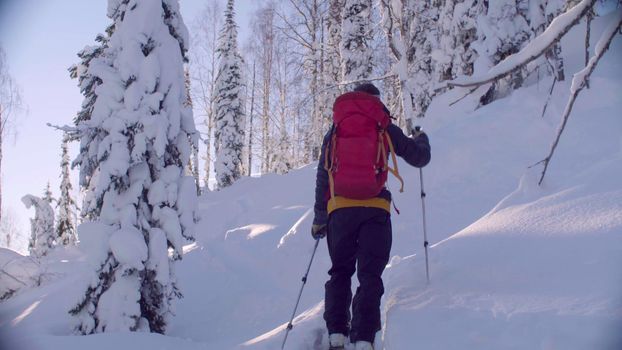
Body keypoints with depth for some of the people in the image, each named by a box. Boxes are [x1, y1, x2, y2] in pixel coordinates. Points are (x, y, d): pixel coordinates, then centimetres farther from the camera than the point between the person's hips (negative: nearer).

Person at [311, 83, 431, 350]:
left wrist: (319, 218, 17)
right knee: (370, 276, 1)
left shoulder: (335, 131, 15)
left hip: (339, 209, 2)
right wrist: (421, 140, 39)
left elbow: (322, 178, 13)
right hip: (375, 208, -2)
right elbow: (419, 158, 16)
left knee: (340, 272, 14)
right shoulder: (384, 128, 10)